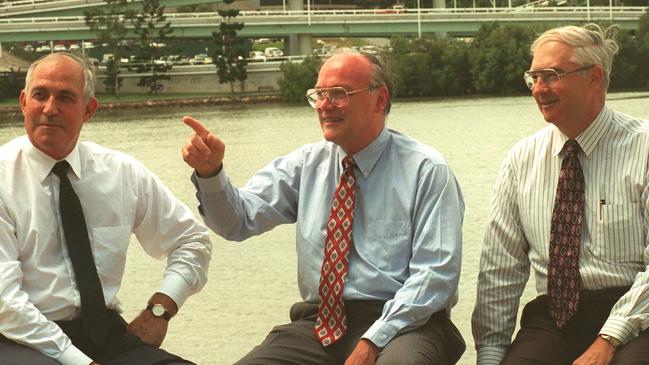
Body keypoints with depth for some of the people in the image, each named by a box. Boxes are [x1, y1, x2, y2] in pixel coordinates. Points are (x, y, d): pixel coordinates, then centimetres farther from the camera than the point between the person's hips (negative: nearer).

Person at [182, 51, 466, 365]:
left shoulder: (426, 171, -1)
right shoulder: (306, 164, 13)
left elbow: (435, 274, -8)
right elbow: (238, 220, 5)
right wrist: (209, 171, -15)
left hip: (401, 320, -4)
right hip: (317, 323, 5)